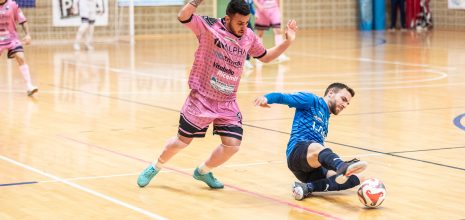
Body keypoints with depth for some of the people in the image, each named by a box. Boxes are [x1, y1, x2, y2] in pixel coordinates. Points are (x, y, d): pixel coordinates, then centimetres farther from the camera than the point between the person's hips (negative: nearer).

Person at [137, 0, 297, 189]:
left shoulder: (249, 37, 1)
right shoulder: (209, 26, -13)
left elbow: (265, 57, 17)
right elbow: (183, 17, -26)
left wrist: (287, 42, 5)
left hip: (227, 104, 4)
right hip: (201, 99, -4)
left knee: (232, 145, -7)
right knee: (183, 141, 6)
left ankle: (203, 172, 22)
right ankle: (154, 168, 34)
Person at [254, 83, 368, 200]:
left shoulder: (325, 117, 31)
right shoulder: (312, 100, 11)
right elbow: (284, 98, -3)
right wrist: (266, 98, -23)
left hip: (314, 170, 8)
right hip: (298, 150, -8)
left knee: (356, 178, -12)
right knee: (316, 148, -41)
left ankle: (308, 187, -29)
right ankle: (343, 167, -75)